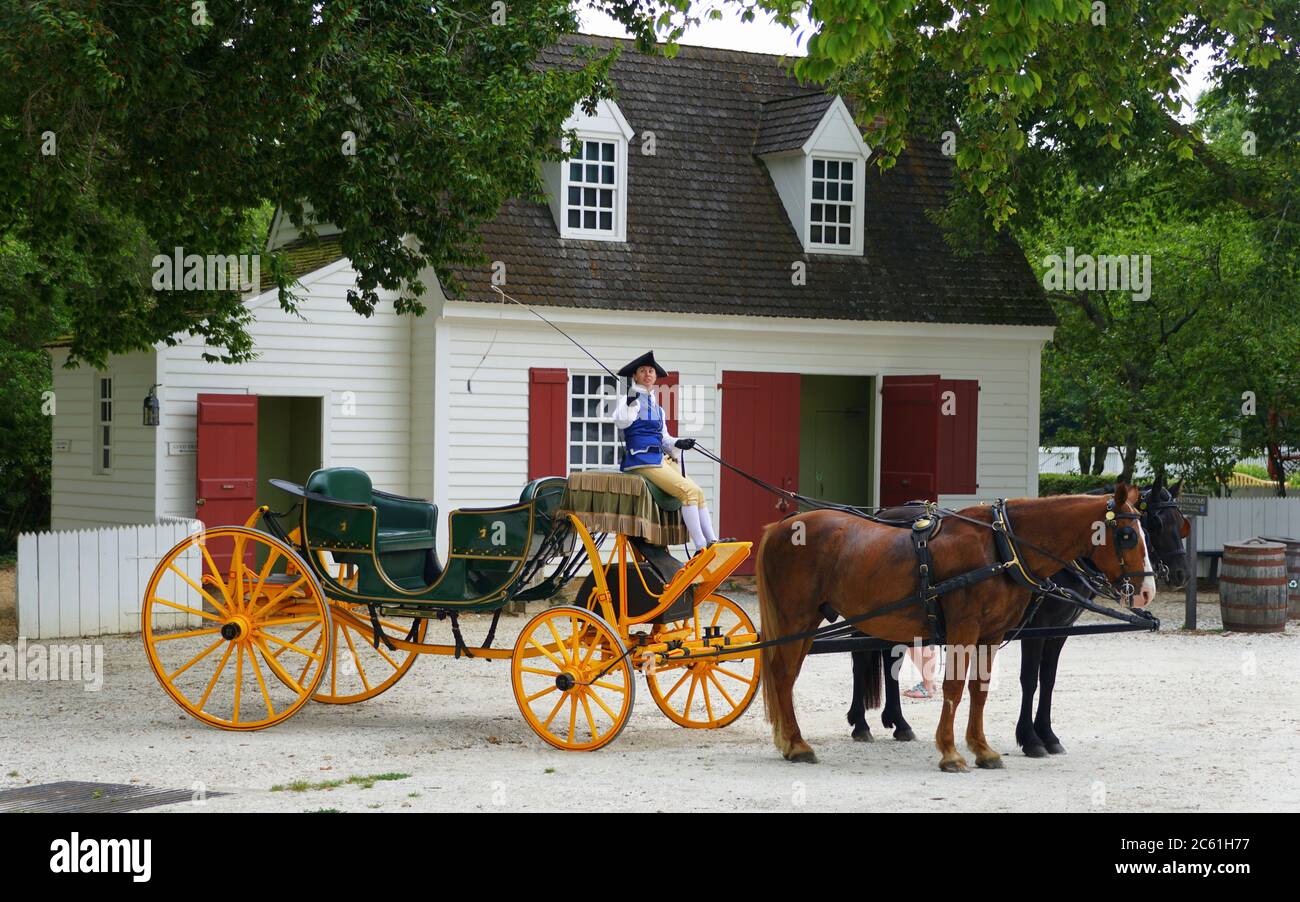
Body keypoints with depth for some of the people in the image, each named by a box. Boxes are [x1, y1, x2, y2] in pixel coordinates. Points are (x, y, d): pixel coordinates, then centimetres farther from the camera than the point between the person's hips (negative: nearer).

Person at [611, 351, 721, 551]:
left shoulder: (657, 407, 24)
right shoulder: (629, 398, 1)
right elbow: (621, 422, -18)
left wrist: (677, 444, 6)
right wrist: (631, 400, -27)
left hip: (661, 459, 8)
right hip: (641, 459, -8)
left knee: (698, 492, -4)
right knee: (687, 491, -21)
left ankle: (712, 542, -7)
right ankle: (700, 548, -24)